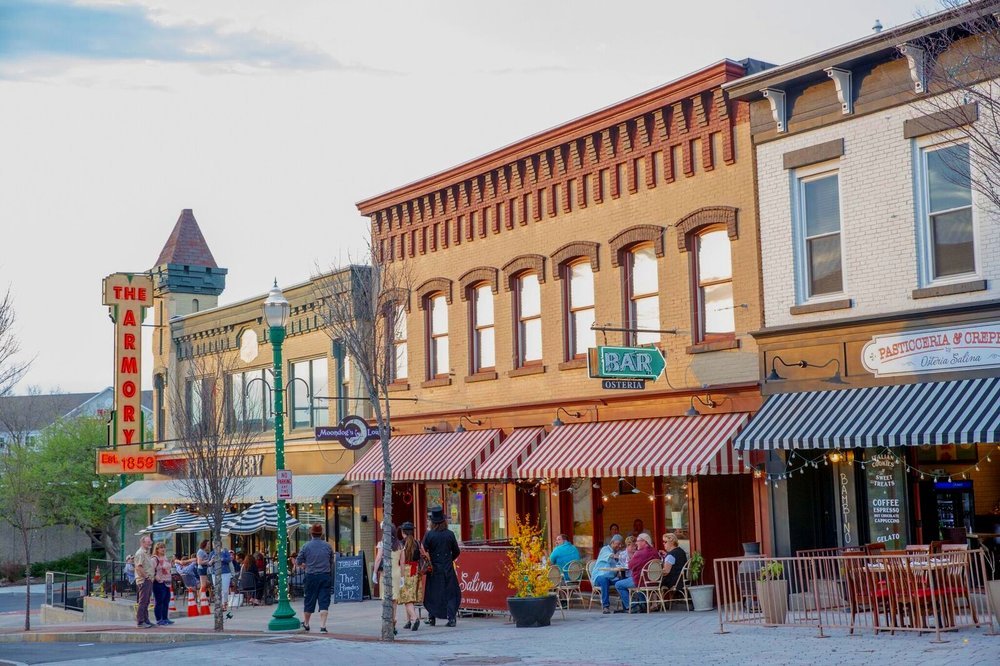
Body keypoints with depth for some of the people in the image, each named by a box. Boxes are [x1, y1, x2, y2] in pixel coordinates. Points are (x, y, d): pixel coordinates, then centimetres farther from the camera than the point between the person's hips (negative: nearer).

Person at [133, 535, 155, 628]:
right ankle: (140, 622, -7)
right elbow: (138, 567, -20)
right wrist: (146, 576, -16)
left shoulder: (147, 553, 20)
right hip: (143, 581, -10)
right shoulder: (140, 553, -11)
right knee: (142, 602, -8)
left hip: (149, 580, 10)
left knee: (146, 602, 13)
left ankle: (146, 620, 17)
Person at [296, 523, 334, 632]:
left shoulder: (306, 546, -5)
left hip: (311, 576, 0)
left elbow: (298, 562, 2)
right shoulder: (327, 546, 1)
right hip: (325, 576, 0)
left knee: (309, 600, 13)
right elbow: (331, 562, 10)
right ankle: (322, 626, -8)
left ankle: (306, 623, 30)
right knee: (324, 601, 0)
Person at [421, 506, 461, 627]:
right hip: (448, 569, 1)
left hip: (434, 569, -1)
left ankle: (432, 617, 13)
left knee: (432, 593, 10)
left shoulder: (429, 535, -9)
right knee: (451, 593, 7)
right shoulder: (450, 534, -4)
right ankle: (451, 618, -1)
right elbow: (456, 551, 4)